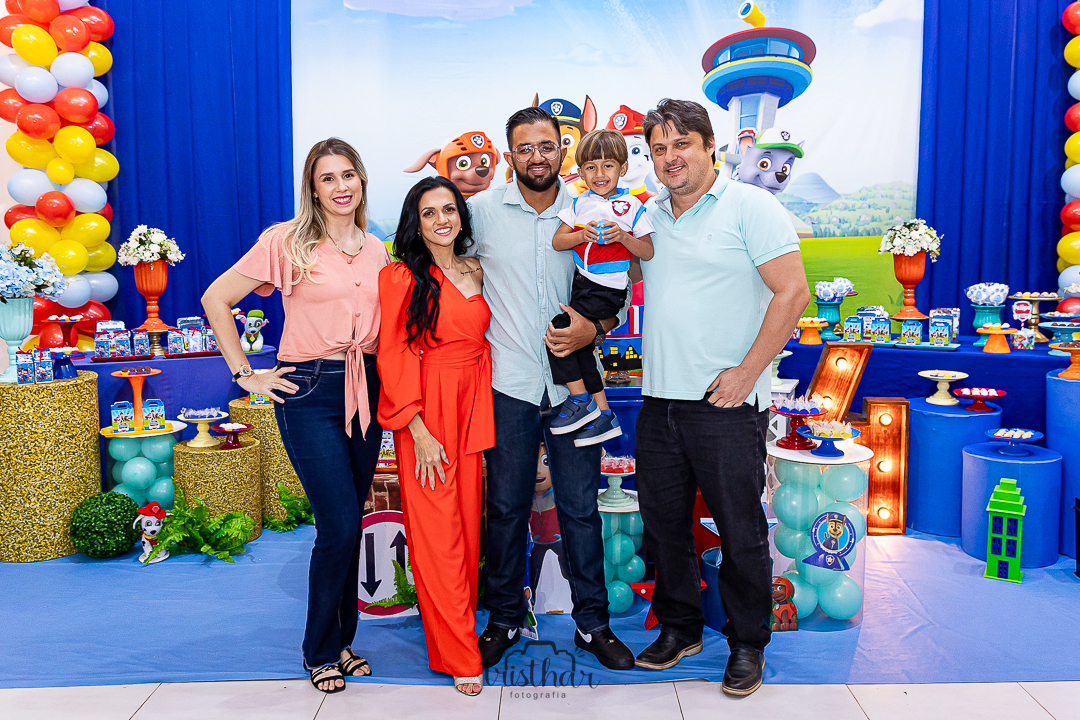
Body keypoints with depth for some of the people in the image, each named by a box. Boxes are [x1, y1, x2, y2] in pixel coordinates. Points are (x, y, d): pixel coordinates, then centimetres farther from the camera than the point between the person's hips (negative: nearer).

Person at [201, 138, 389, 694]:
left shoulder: (377, 250, 10)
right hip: (308, 392, -5)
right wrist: (247, 376, -7)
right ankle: (321, 651, 14)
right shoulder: (287, 240, -5)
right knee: (339, 527, -8)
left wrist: (389, 380, 9)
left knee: (350, 525, 11)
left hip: (366, 390, 5)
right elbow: (216, 300, -4)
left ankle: (342, 640, 29)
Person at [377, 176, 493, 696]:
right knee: (436, 532, -2)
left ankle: (462, 630, 27)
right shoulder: (402, 277, -4)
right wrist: (419, 431, -14)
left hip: (472, 411, 5)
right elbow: (393, 356, -8)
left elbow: (482, 347, 14)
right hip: (424, 415, -5)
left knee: (468, 523, 9)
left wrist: (482, 423, 6)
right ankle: (460, 657, 8)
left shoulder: (476, 272, 12)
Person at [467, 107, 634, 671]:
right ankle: (504, 619, 28)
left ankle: (592, 622, 25)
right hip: (509, 385, -1)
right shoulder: (482, 210, 0)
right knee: (506, 508, 10)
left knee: (580, 509, 8)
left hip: (573, 384, 1)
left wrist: (595, 328, -10)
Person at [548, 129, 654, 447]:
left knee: (558, 329, -17)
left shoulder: (630, 206, -5)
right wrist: (582, 235, -15)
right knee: (579, 345, 10)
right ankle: (603, 415, 21)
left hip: (608, 289, -7)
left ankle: (581, 400, -2)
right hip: (581, 282, 7)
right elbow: (557, 241, 4)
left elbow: (648, 252, -5)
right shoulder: (579, 203, 9)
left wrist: (622, 236, -21)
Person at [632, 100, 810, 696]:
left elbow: (792, 292, -10)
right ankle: (679, 628, 33)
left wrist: (746, 372, -14)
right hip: (658, 401, 6)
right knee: (662, 523, 14)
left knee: (740, 531, 5)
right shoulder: (648, 215, 13)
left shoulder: (749, 205, -4)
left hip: (725, 403, -5)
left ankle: (747, 645, 25)